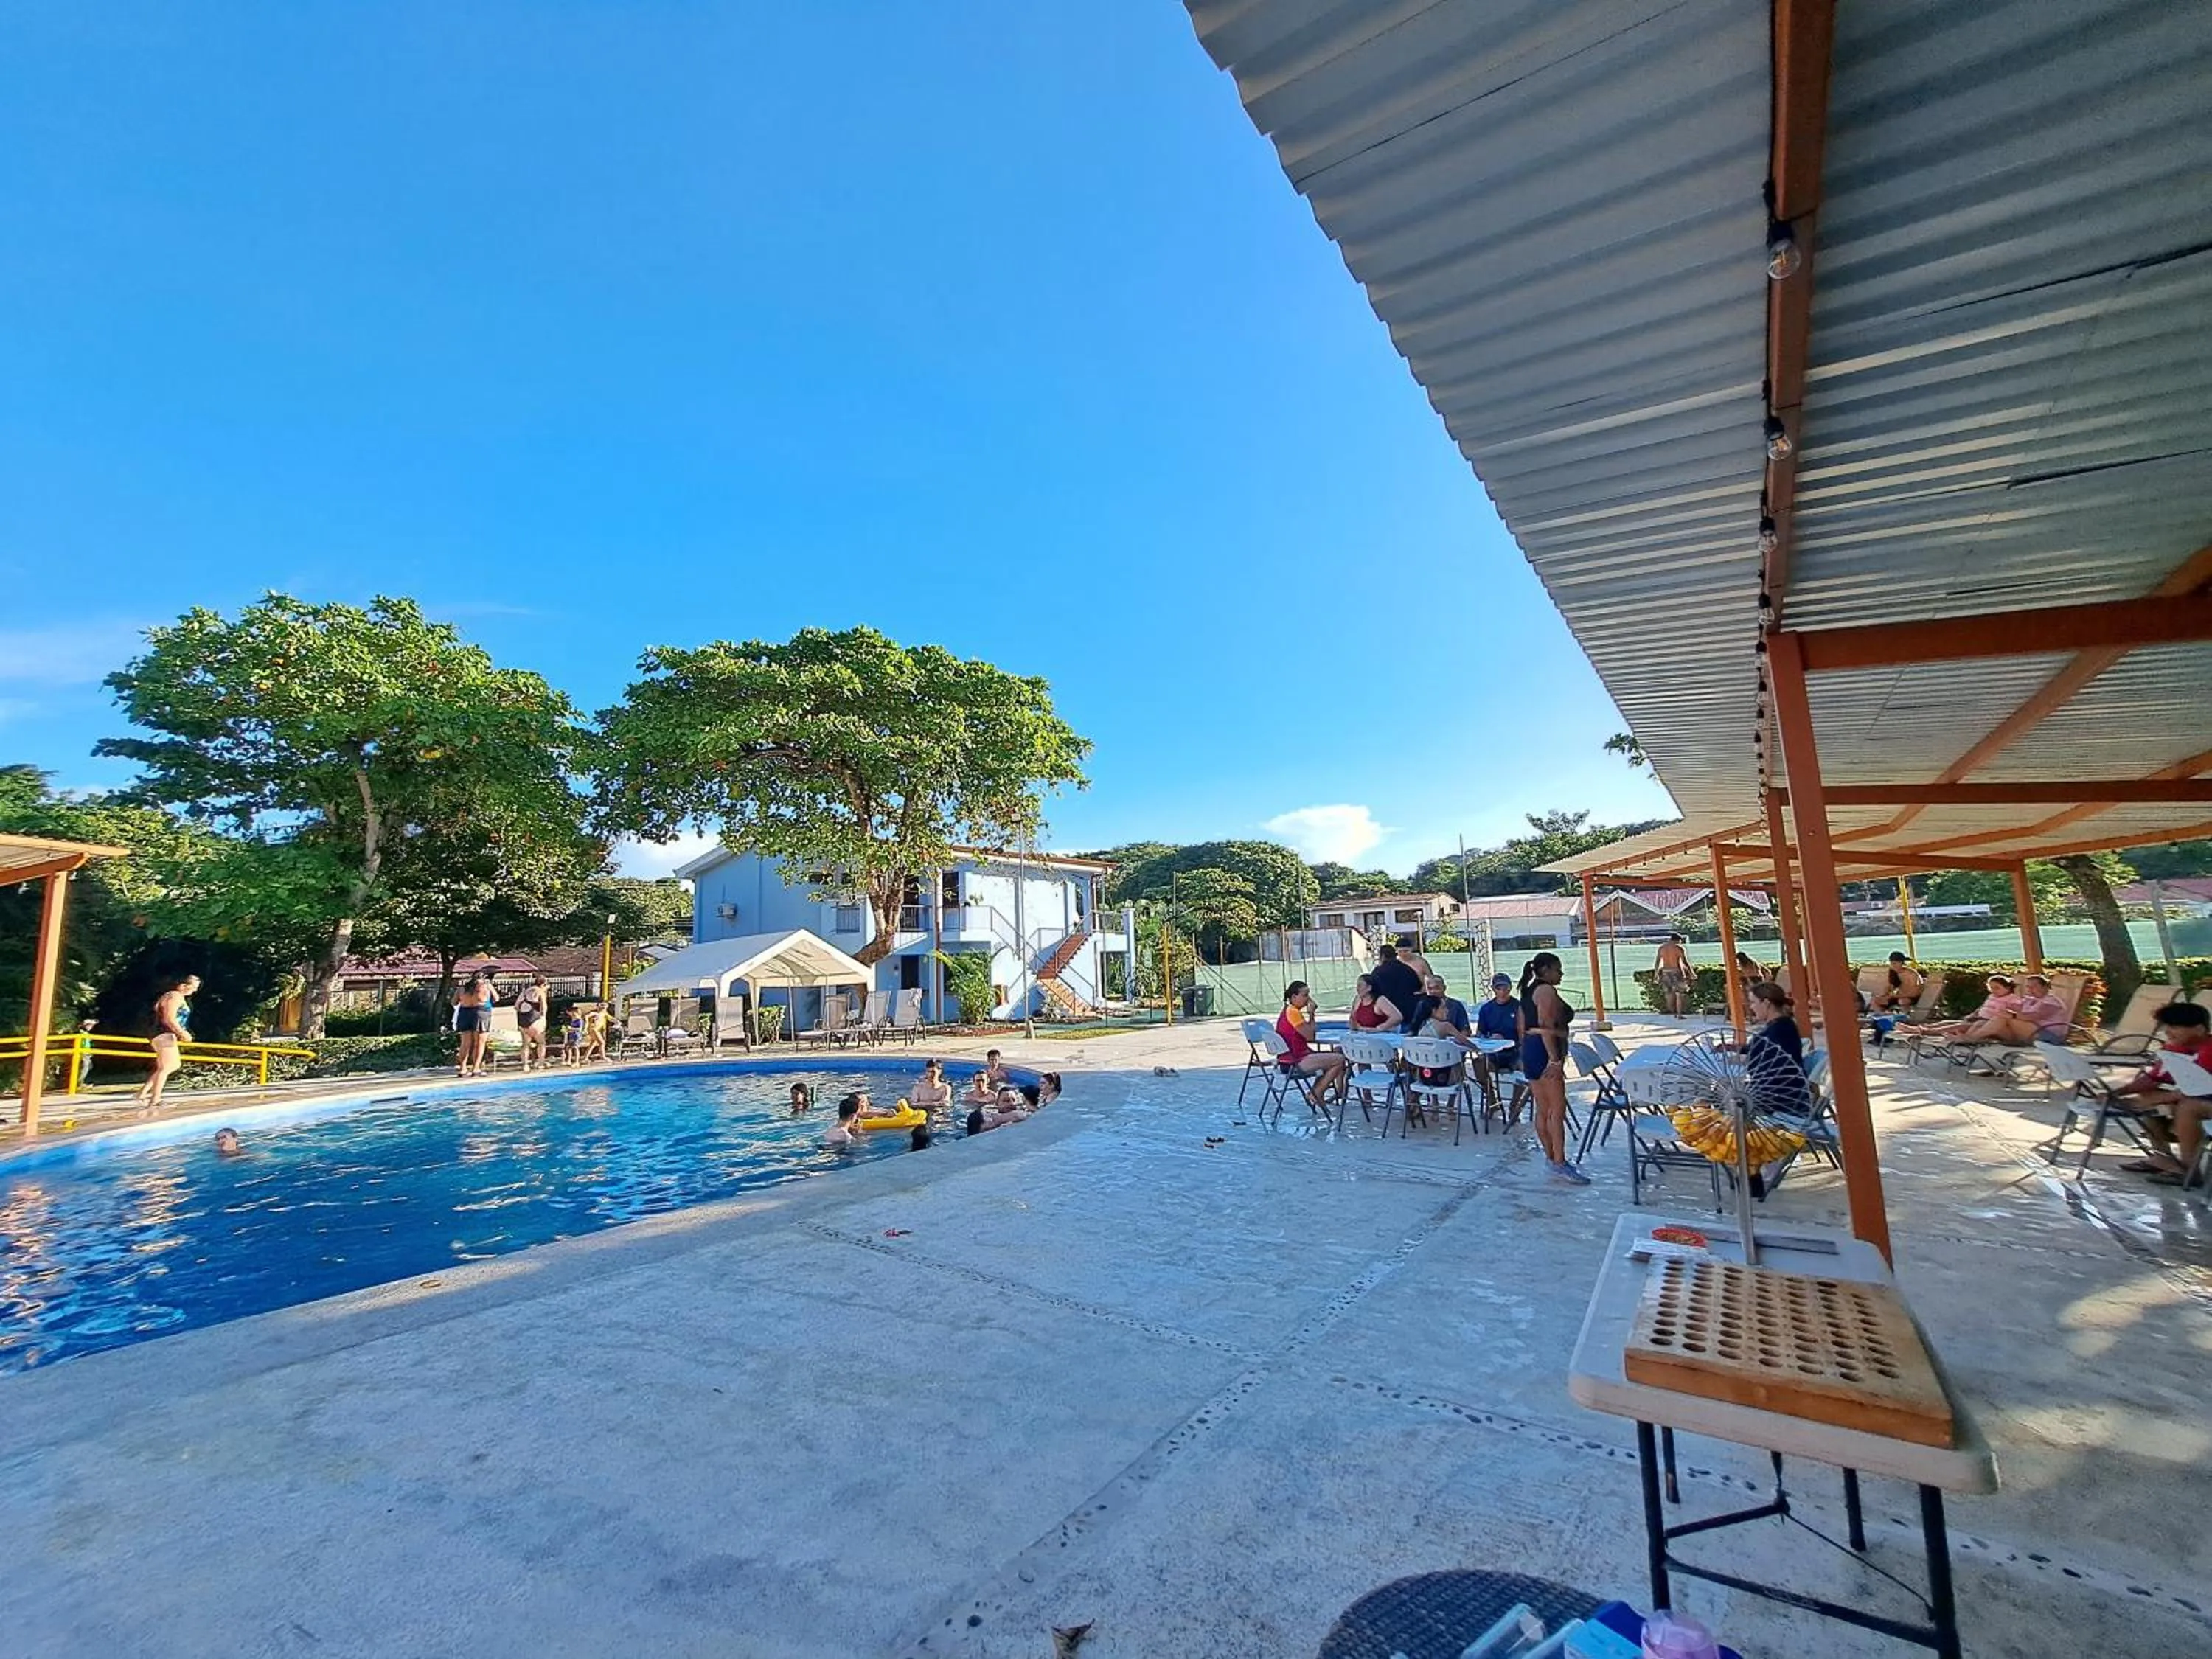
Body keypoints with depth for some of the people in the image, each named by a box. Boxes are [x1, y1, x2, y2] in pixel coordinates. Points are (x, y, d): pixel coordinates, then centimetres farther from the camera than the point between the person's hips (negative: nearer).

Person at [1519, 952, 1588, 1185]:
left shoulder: (1528, 991, 18)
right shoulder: (1546, 990, -12)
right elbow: (1546, 1027, -21)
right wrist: (1555, 1060, -24)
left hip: (1529, 1050, 10)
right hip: (1544, 1051, -10)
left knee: (1543, 1110, 11)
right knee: (1557, 1109, -9)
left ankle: (1552, 1159, 17)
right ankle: (1559, 1164, -10)